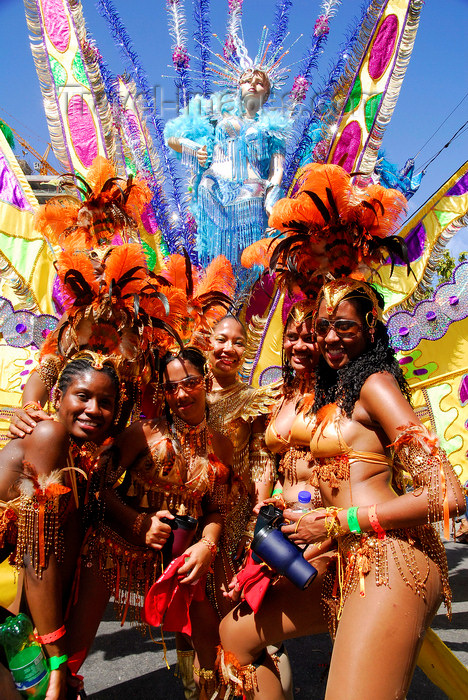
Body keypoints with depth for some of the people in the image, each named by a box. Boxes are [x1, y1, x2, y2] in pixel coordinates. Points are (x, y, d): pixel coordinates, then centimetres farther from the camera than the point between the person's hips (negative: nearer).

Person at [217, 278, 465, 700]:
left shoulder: (375, 384, -8)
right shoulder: (335, 391, 17)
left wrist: (335, 523, -12)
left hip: (391, 559, -9)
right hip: (351, 565, 9)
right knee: (235, 632, 11)